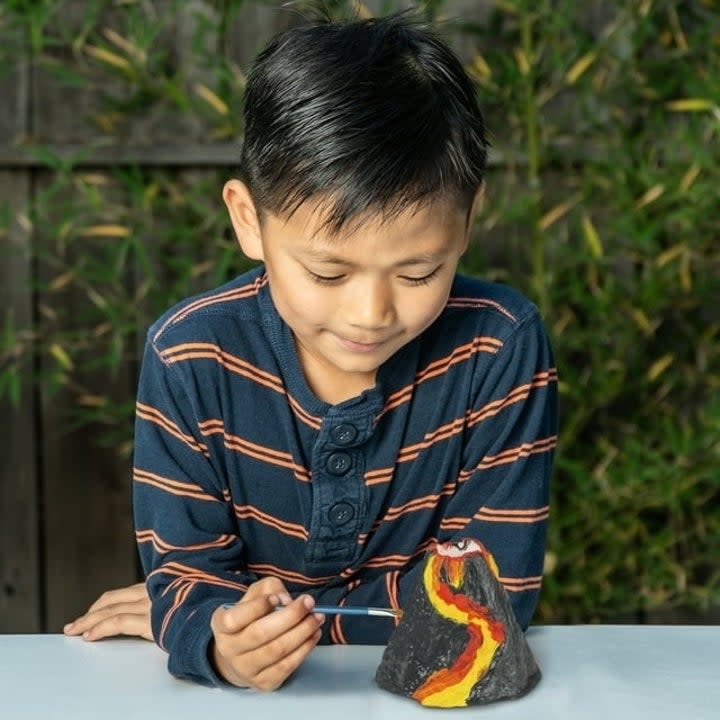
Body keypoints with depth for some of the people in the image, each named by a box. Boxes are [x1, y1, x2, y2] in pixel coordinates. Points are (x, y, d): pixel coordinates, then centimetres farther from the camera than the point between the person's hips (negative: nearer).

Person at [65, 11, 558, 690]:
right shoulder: (189, 355, -13)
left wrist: (274, 618, -14)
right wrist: (217, 637, -33)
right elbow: (186, 571, -10)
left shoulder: (500, 348, -15)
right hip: (242, 699, 1)